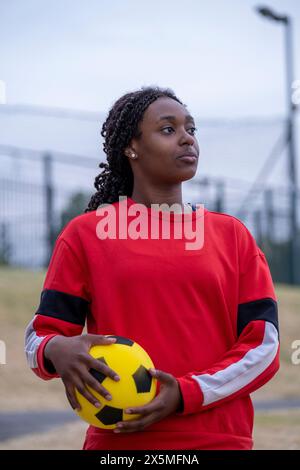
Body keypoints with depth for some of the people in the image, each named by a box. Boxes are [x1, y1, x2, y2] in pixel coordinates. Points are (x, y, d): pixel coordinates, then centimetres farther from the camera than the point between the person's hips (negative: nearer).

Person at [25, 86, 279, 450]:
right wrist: (56, 352, -21)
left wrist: (185, 395, -13)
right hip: (118, 441, -1)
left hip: (221, 438, 1)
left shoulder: (232, 234, 8)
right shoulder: (85, 235, 4)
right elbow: (41, 335, 3)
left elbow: (263, 345, 1)